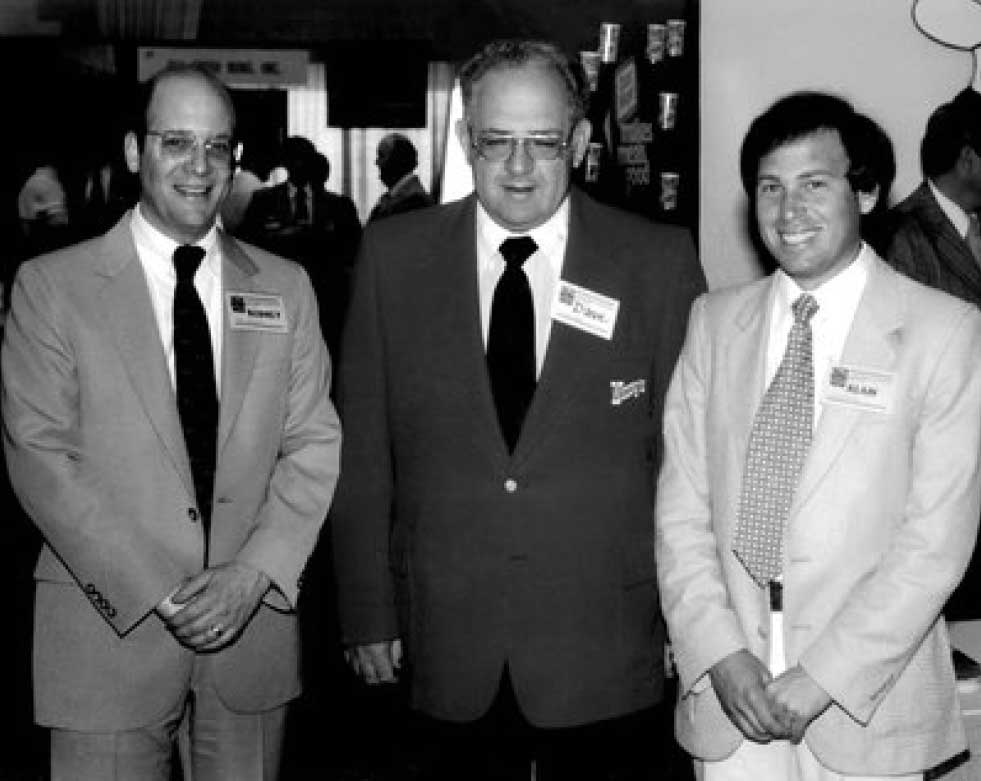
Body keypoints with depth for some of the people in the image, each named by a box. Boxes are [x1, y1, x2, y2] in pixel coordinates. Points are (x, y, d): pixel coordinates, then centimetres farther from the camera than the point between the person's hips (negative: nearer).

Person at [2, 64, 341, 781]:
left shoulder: (286, 288, 7)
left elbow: (314, 445, 4)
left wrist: (255, 573, -11)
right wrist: (152, 591, -14)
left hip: (254, 622, 3)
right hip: (112, 628, -2)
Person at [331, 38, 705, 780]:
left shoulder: (660, 261, -4)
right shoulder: (394, 254, 0)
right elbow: (364, 448, 2)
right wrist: (368, 609, 1)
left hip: (602, 656, -1)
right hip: (451, 653, 1)